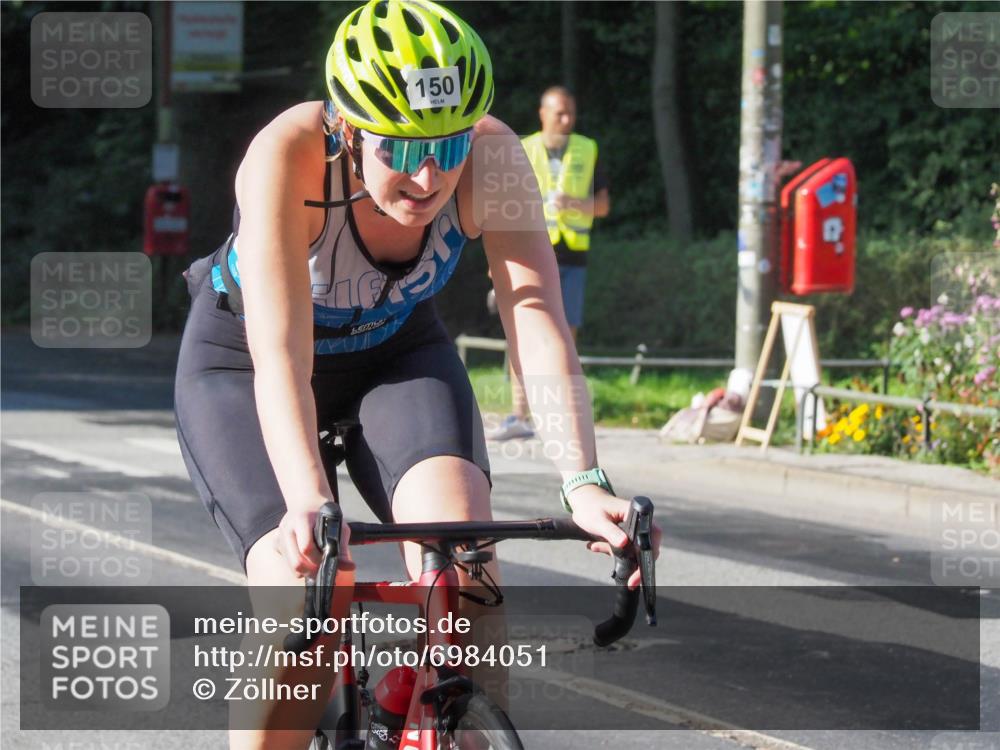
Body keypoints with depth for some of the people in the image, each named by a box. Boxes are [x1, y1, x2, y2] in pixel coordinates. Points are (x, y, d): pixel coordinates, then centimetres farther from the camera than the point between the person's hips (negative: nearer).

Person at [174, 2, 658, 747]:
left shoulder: (490, 157, -27)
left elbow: (537, 318, -35)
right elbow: (281, 354, -42)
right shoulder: (289, 156, -35)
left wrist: (584, 483, -50)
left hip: (396, 351, 3)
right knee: (304, 599, -23)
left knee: (462, 539, -27)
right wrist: (309, 504, -57)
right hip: (242, 366, -2)